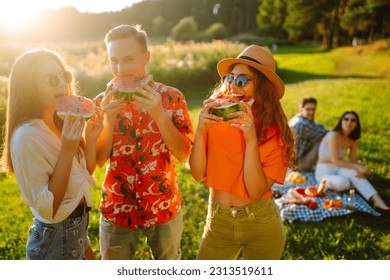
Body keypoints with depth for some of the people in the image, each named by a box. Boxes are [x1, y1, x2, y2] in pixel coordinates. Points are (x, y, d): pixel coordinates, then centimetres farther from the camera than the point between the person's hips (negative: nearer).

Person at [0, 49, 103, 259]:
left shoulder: (59, 123, -1)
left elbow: (85, 174, 9)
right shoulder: (27, 135, -25)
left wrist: (91, 139, -7)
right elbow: (47, 208, -26)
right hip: (54, 238, -8)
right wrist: (68, 149, -31)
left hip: (77, 230, 8)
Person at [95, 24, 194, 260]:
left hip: (165, 209, 0)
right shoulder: (104, 102, -4)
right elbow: (99, 160, -8)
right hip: (117, 211, 1)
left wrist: (159, 114, -25)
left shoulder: (172, 97, -7)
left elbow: (184, 154, -13)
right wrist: (109, 118, -22)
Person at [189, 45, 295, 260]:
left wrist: (251, 140, -29)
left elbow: (255, 191, -20)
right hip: (217, 220, 1)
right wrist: (200, 131, -25)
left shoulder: (275, 133, -12)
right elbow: (198, 174, -12)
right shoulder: (214, 119, -8)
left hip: (261, 224, -1)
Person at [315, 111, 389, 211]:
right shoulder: (333, 136, -20)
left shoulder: (352, 140, 2)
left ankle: (377, 200, -30)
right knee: (342, 183, -37)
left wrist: (360, 169, -23)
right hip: (324, 172, -5)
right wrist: (358, 167, -28)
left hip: (338, 170, 6)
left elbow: (354, 160, 0)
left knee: (354, 173, -29)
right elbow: (335, 161, -25)